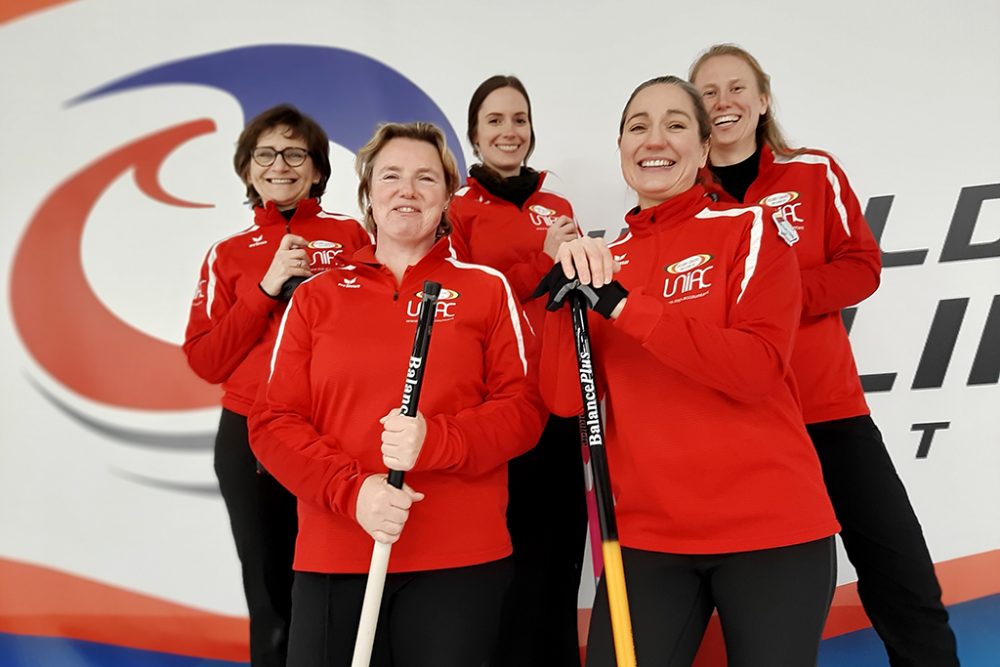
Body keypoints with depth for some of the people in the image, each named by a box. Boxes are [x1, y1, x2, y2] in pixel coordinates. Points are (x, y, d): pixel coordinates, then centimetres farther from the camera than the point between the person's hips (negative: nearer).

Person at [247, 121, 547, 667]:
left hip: (460, 559, -1)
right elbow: (273, 421, 2)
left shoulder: (488, 289, 5)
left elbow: (523, 409, -1)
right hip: (332, 559, 1)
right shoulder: (316, 295, 8)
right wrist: (351, 489, -15)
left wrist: (434, 441, -19)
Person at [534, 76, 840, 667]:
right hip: (647, 534, 3)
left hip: (770, 526, -2)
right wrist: (567, 292, -17)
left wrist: (623, 305, -21)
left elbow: (758, 367, -17)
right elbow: (566, 400, -3)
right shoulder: (602, 260, 8)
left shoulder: (747, 229, -2)